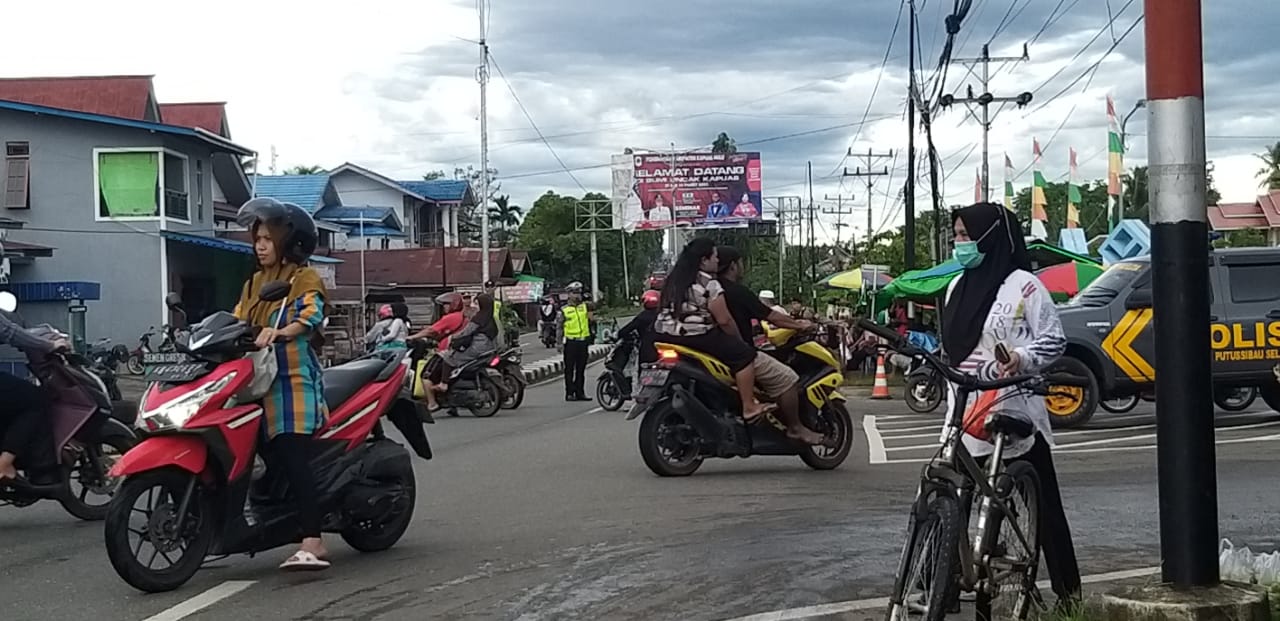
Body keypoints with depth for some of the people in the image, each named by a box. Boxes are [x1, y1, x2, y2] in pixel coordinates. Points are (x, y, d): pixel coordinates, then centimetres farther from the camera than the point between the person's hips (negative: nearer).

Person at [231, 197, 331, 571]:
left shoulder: (304, 279, 2)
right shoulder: (253, 284, 25)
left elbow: (311, 316, -15)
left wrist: (278, 332, -32)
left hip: (295, 376, -7)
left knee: (293, 458, -18)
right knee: (276, 459, -2)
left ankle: (312, 544, -22)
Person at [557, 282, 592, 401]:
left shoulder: (585, 306, 11)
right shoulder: (564, 310, 2)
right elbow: (559, 327, 2)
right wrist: (559, 343, -4)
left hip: (583, 342, 3)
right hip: (570, 342, -3)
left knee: (581, 369, 8)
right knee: (570, 369, -1)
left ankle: (580, 393, 13)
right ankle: (569, 393, 2)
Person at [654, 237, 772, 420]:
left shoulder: (673, 279, 13)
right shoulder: (709, 284, -11)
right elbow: (724, 320, -13)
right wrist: (739, 340, 4)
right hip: (696, 336, -9)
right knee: (744, 353, -2)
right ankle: (749, 408, -5)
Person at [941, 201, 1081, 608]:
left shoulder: (1022, 284, -6)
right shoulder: (958, 287, 15)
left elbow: (1054, 339, -7)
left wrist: (1022, 358, -22)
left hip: (1014, 413, -6)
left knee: (1043, 504, 2)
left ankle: (1067, 588, 11)